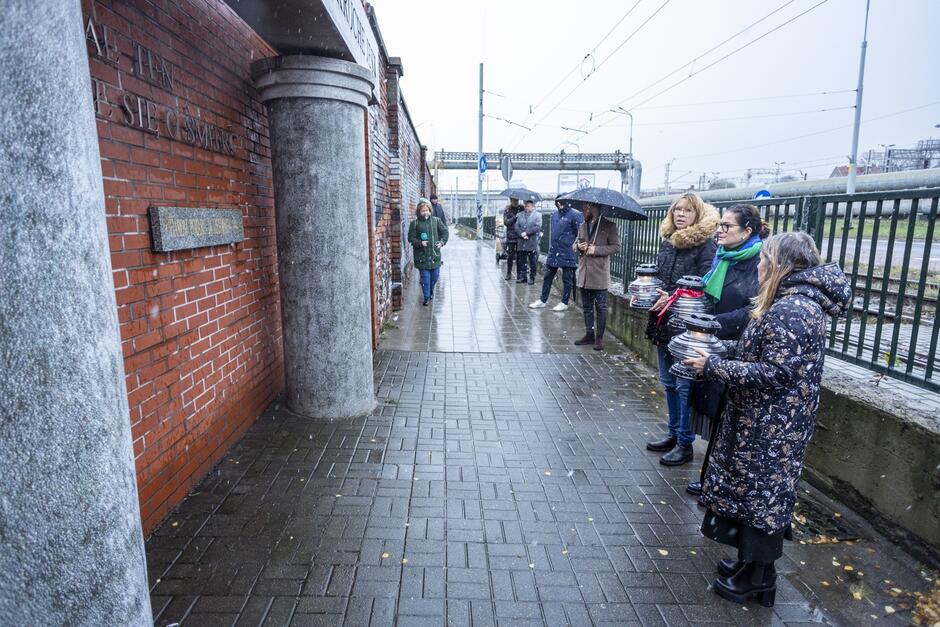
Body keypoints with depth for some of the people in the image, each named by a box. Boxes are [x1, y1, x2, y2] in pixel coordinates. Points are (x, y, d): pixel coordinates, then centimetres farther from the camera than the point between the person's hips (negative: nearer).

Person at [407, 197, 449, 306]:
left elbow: (445, 232, 11)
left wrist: (442, 242, -4)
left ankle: (431, 290, 39)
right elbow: (411, 238, -1)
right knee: (425, 277, 0)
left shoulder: (436, 221, 4)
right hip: (422, 256, -2)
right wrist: (420, 243, -18)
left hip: (435, 254, 2)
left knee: (435, 276, 12)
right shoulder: (414, 223, -2)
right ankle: (427, 297, 12)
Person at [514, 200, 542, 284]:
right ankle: (522, 277, 17)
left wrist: (526, 232, -14)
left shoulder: (538, 215, 3)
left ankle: (532, 278, 10)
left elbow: (538, 227, -9)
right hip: (521, 243, 4)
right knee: (521, 261, 7)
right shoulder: (520, 215, 14)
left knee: (533, 262, 1)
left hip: (532, 243, -3)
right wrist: (521, 234, -11)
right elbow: (516, 227, 6)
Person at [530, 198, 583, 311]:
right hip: (553, 251, 7)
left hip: (567, 252, -7)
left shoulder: (575, 215, -11)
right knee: (548, 276, 12)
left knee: (567, 279, 5)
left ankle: (564, 303, 16)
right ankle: (543, 300, 22)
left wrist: (574, 245, -13)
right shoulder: (555, 214, 10)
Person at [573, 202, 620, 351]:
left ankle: (599, 337, 11)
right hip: (584, 274, 6)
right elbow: (575, 245, 19)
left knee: (600, 307, 2)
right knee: (587, 306, 13)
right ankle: (589, 334, 25)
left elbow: (616, 246, -10)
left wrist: (595, 249, -18)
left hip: (600, 275, -6)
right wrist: (578, 246, -5)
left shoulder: (608, 226, -6)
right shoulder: (582, 226, 13)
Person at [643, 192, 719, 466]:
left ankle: (685, 444, 16)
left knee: (684, 385, 2)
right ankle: (674, 433, 33)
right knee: (669, 382, 17)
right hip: (663, 322, 7)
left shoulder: (706, 245, -11)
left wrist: (673, 299, -21)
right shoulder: (668, 241, 10)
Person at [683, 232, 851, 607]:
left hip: (772, 429, -10)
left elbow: (773, 374, -26)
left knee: (761, 495, 5)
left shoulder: (790, 311, -24)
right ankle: (751, 562, 36)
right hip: (765, 423, 10)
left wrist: (713, 367, -22)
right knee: (753, 491, 20)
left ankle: (757, 579, 23)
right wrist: (720, 356, 9)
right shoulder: (800, 302, 10)